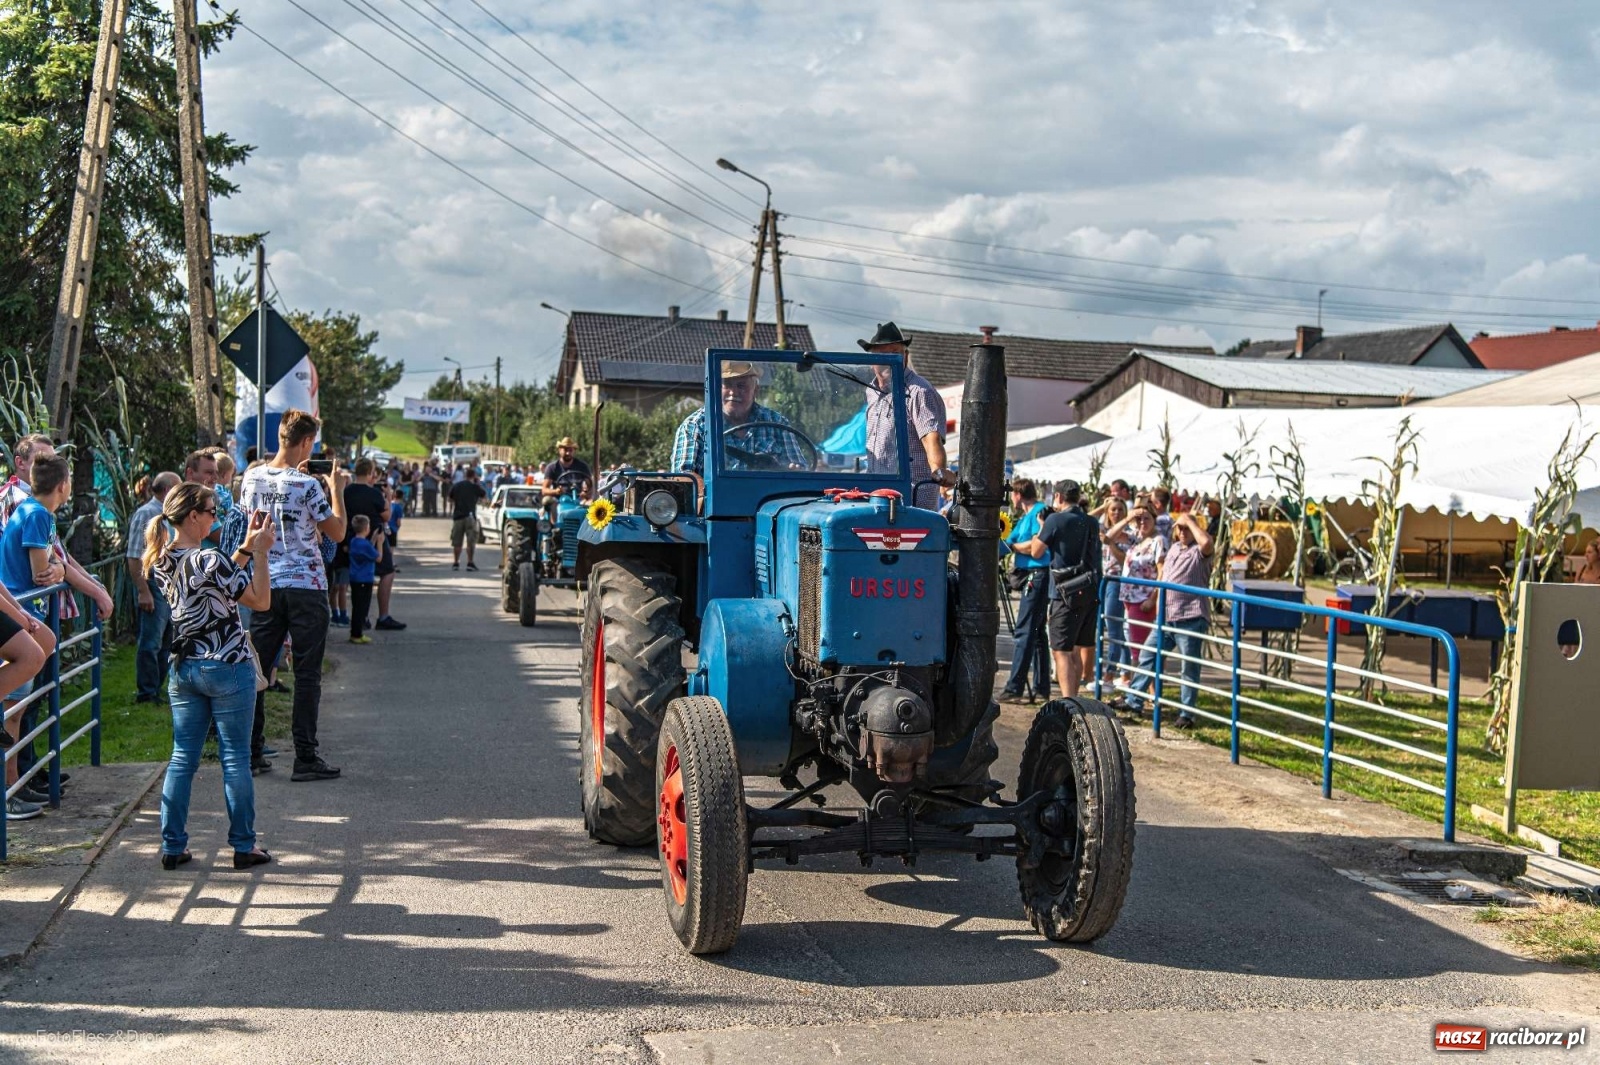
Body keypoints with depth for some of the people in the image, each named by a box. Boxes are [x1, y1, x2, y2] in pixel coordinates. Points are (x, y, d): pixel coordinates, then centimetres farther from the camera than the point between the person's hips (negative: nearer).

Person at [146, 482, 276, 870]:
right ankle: (244, 846, 9)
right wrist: (260, 552, -12)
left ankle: (173, 846, 13)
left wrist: (246, 547, 11)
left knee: (182, 758, 11)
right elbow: (260, 601, -14)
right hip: (227, 668, -7)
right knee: (235, 758, 2)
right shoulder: (207, 560, -19)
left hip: (184, 668, 7)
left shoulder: (163, 562, 4)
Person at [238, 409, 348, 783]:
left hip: (265, 585, 5)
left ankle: (250, 751, 16)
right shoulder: (307, 486, -14)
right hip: (306, 587, -5)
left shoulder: (252, 478, 3)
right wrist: (337, 489, 5)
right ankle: (305, 758, 0)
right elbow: (338, 532, -6)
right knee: (307, 674, -1)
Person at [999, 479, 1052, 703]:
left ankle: (1014, 688, -14)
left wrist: (1015, 546, -6)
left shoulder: (1040, 513, -9)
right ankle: (1042, 688, 18)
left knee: (1024, 632, -12)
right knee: (1037, 633, 13)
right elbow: (1005, 546, 23)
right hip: (1032, 578, 10)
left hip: (1037, 577, -10)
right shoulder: (1025, 517, 19)